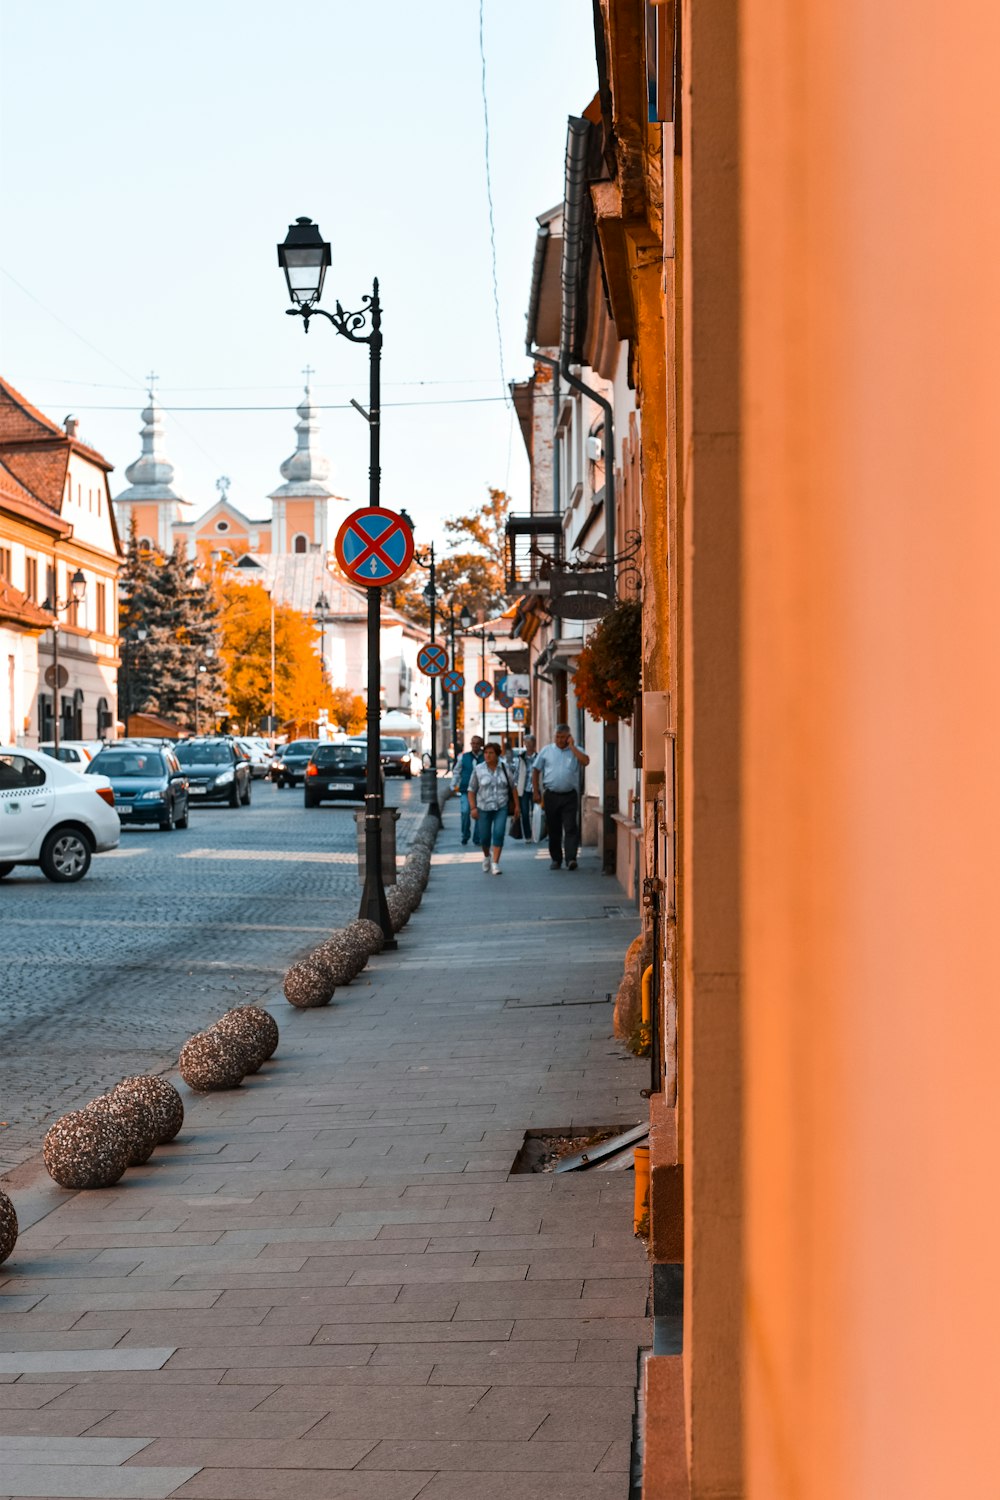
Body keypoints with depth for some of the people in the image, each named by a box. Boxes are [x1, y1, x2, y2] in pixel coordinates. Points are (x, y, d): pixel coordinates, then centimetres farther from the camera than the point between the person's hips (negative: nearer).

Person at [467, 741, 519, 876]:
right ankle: (486, 856, 36)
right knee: (484, 837, 5)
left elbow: (513, 787, 8)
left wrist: (516, 805, 6)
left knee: (499, 834, -14)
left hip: (501, 807, 0)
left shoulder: (504, 768, 1)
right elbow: (471, 790, 1)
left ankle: (495, 863, -11)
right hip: (484, 808, 0)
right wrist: (473, 807, -8)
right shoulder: (478, 770, -2)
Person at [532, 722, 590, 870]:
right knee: (554, 829, 8)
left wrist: (571, 746, -10)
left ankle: (571, 858, -15)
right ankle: (556, 859, 17)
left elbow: (585, 761, -16)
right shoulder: (546, 750, 7)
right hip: (551, 795, 2)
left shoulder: (575, 751, 5)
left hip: (569, 796, -2)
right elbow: (536, 771, 10)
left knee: (571, 828, -10)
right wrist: (536, 792, 4)